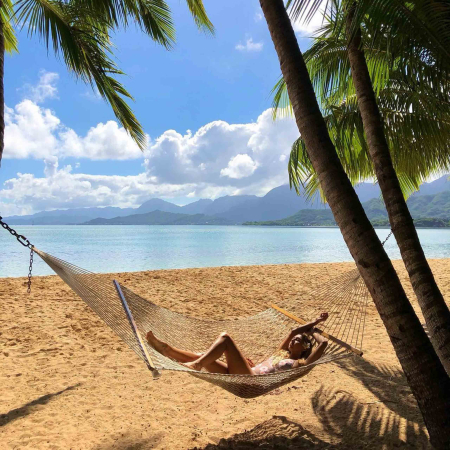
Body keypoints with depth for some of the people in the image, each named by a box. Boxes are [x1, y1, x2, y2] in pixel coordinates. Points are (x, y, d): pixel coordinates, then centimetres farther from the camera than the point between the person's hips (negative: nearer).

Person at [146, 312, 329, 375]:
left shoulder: (301, 363, 13)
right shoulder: (281, 353, 32)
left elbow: (324, 343, 5)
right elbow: (294, 331, 36)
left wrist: (313, 331, 25)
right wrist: (316, 322, 45)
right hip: (241, 376, 7)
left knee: (225, 337, -21)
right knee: (202, 357, -8)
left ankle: (196, 365, -29)